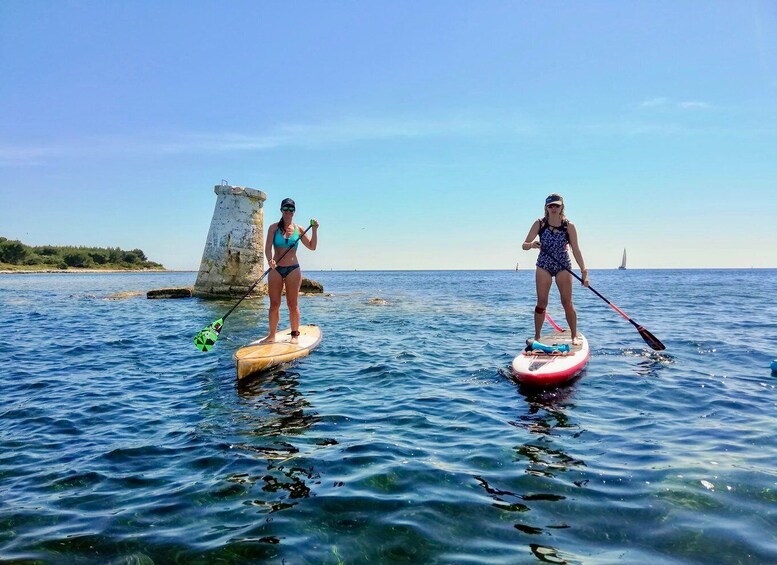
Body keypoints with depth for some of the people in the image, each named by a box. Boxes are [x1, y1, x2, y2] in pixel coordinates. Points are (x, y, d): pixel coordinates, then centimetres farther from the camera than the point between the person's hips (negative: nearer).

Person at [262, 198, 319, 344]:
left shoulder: (298, 229, 5)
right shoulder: (274, 228, 1)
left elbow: (312, 247, 4)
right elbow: (268, 248, -7)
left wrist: (314, 230, -9)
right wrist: (270, 260, -27)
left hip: (293, 269, 0)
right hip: (275, 269, 0)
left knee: (293, 304, 3)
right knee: (274, 304, 3)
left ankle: (295, 334, 11)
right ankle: (272, 335, 11)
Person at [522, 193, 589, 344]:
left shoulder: (569, 226, -4)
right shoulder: (539, 224, -2)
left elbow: (576, 250, -4)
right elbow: (524, 246, -4)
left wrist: (584, 271, -11)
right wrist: (531, 245, -27)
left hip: (563, 267, 0)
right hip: (544, 266, 1)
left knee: (567, 302, -2)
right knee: (541, 302, 0)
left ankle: (574, 336, 10)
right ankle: (537, 336, 9)